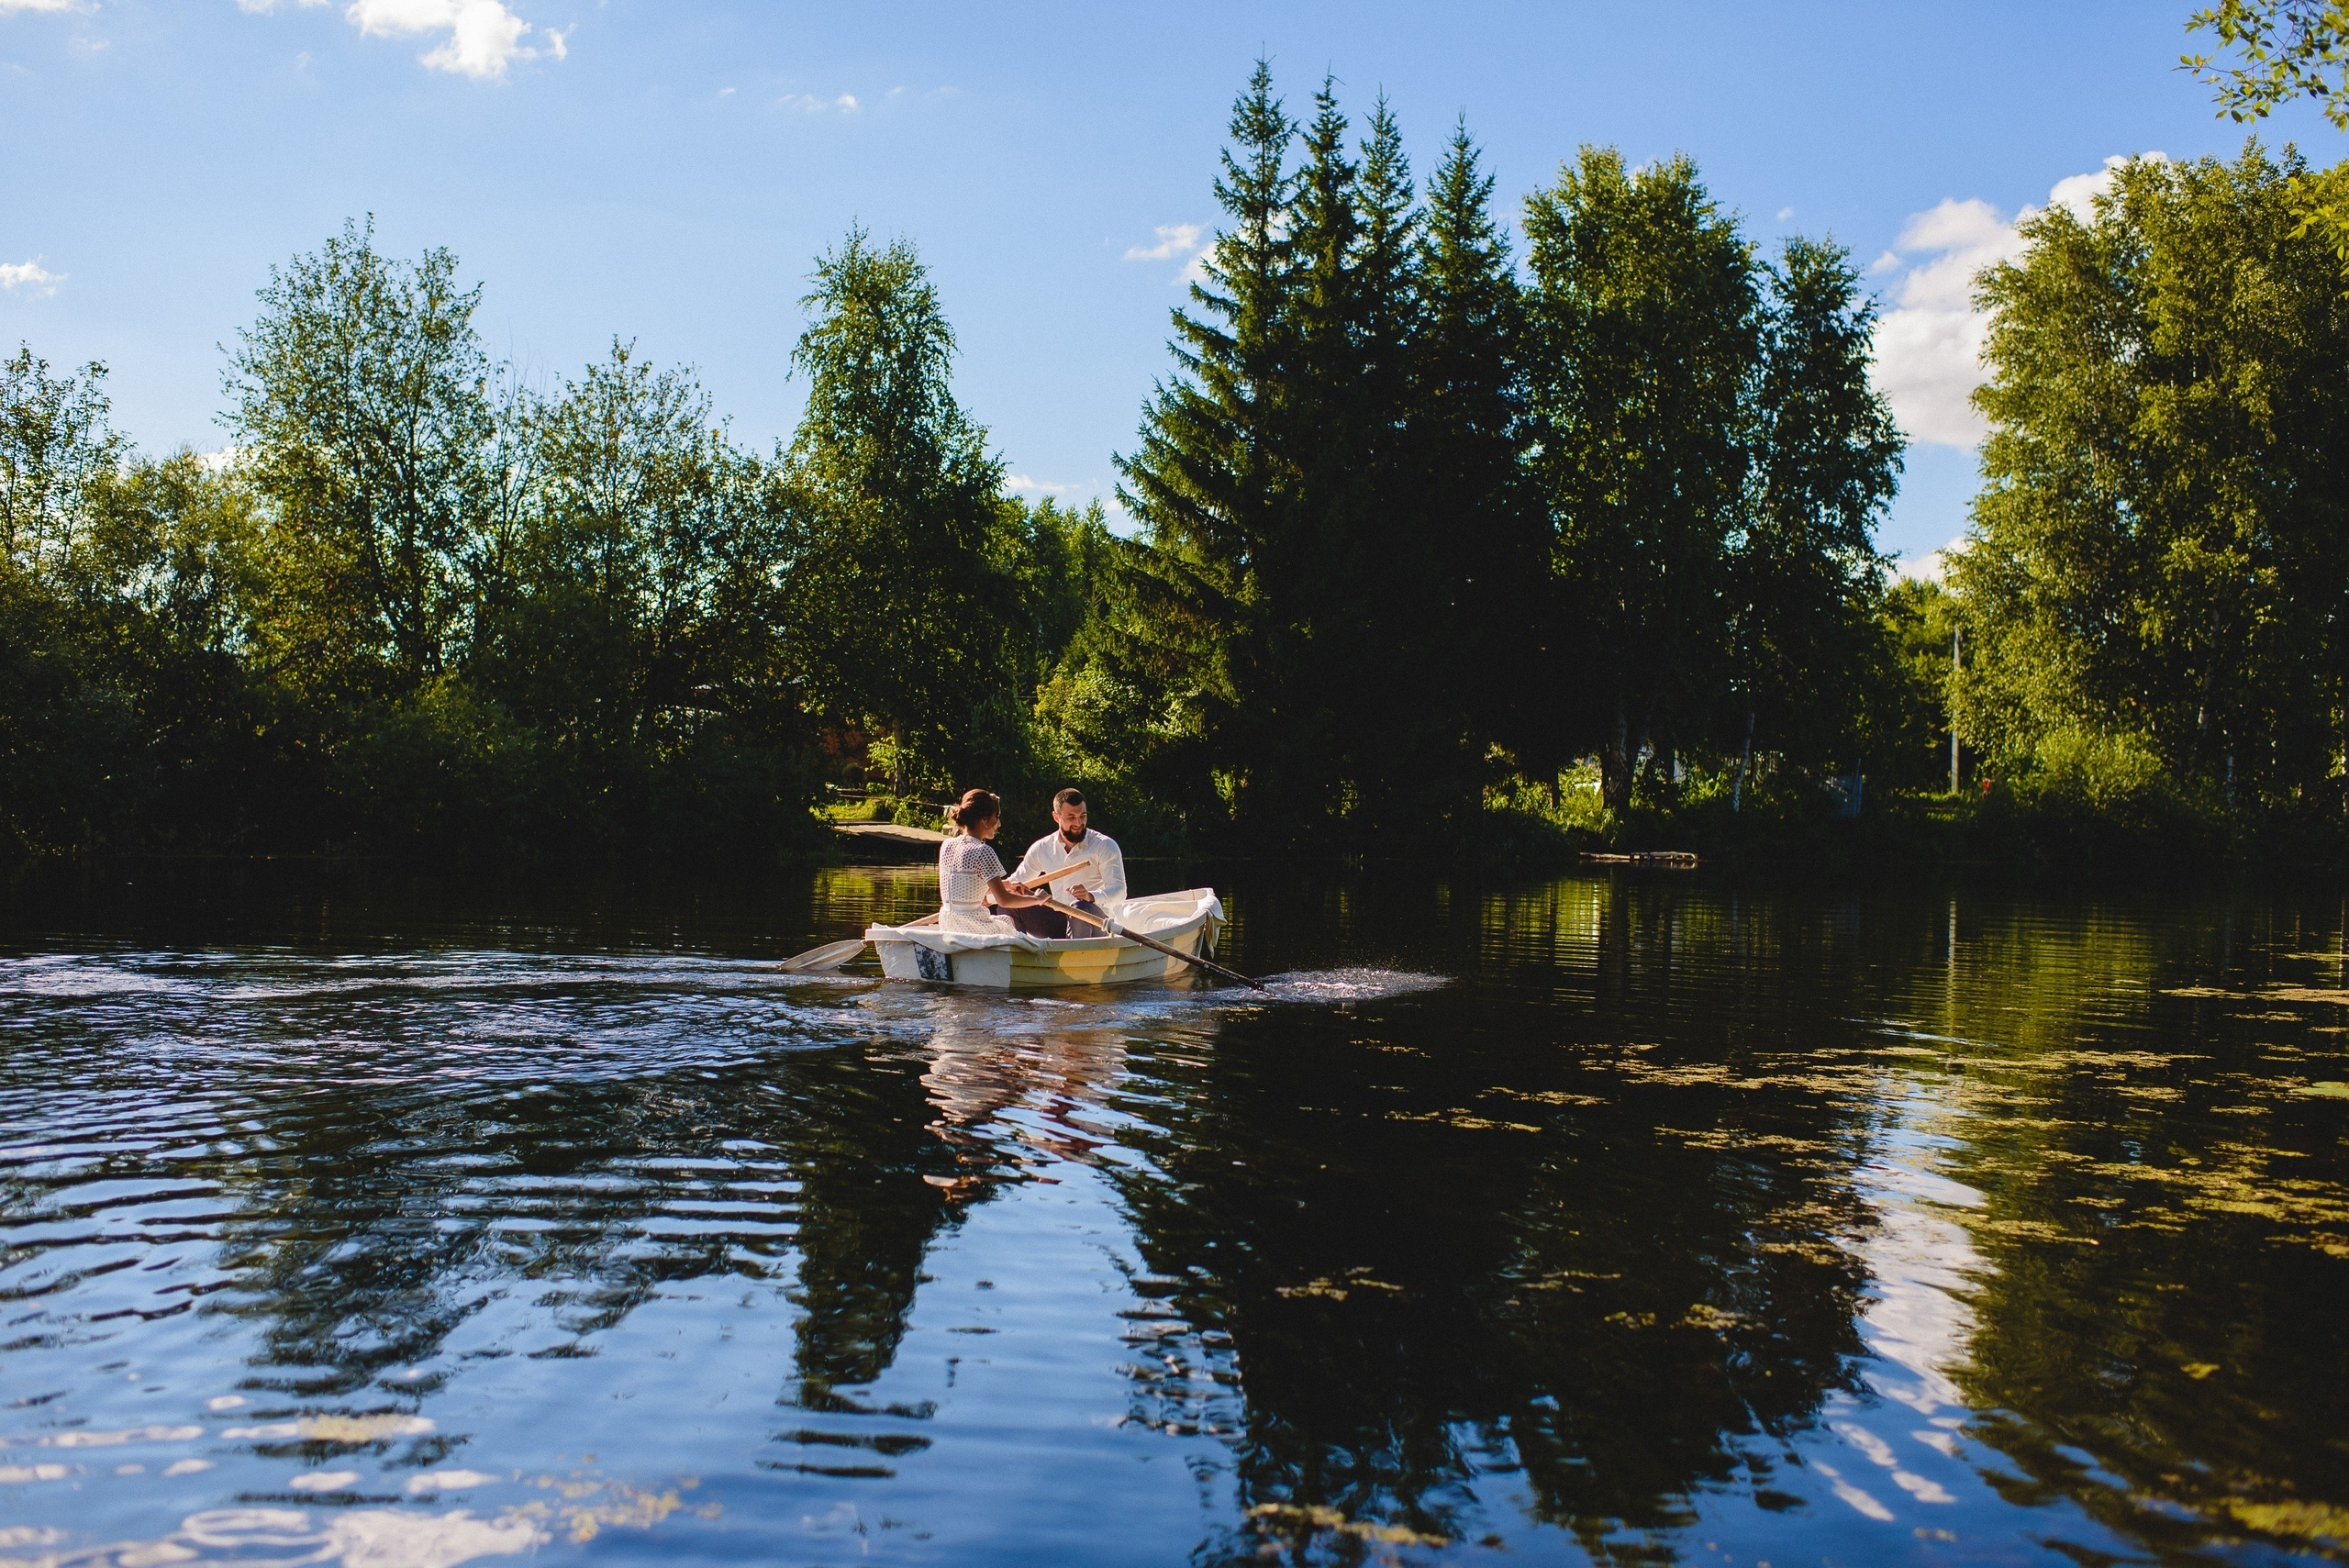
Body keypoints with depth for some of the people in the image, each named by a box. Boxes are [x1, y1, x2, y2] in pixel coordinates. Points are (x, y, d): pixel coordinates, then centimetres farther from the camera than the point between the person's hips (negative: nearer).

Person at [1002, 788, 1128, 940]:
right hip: (1057, 925, 4)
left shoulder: (1105, 846, -4)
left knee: (1080, 908, -37)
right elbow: (1015, 883, 15)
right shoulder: (1041, 849, 9)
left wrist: (1091, 896, -36)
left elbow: (1119, 891, -14)